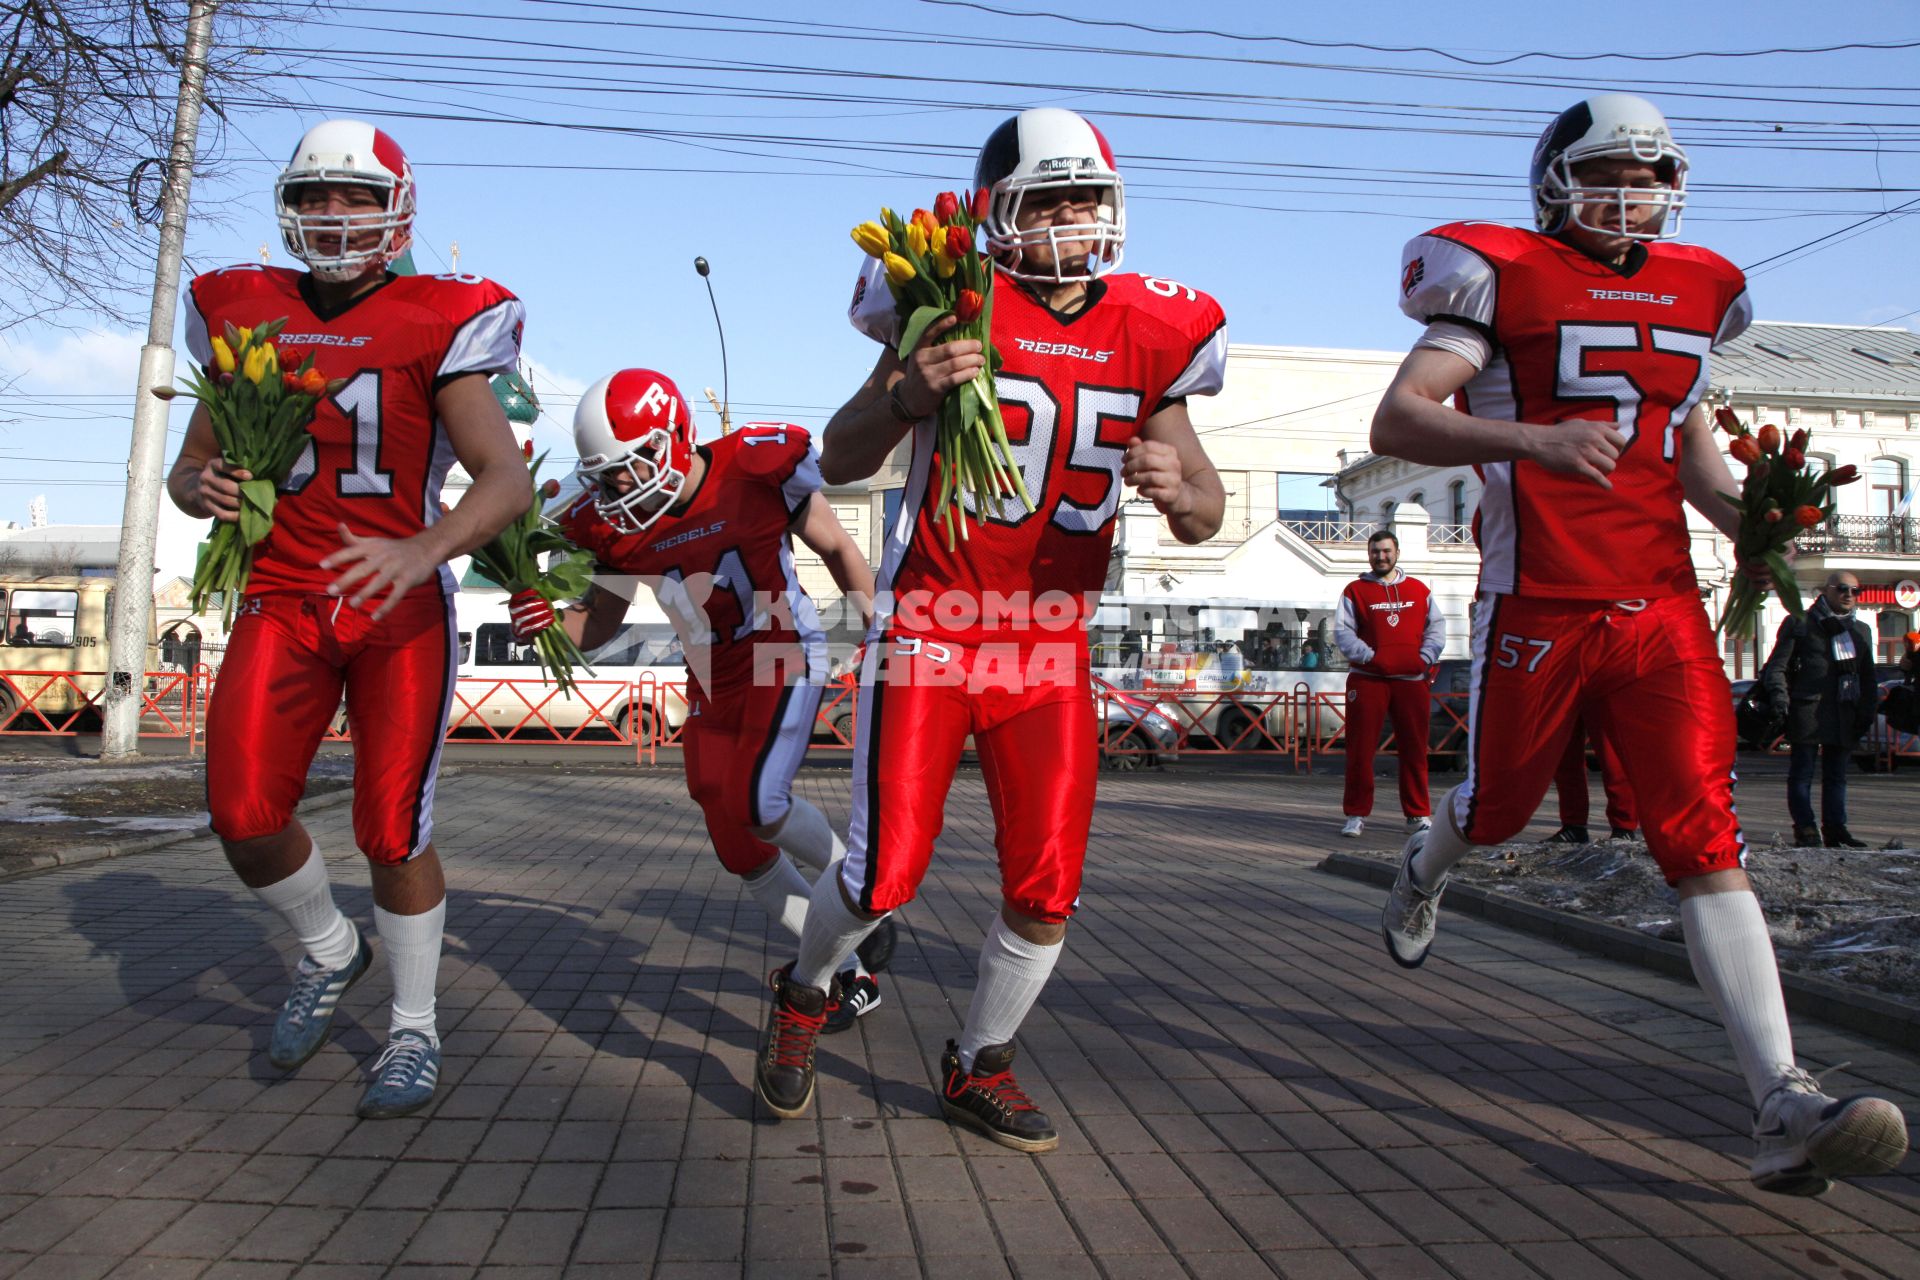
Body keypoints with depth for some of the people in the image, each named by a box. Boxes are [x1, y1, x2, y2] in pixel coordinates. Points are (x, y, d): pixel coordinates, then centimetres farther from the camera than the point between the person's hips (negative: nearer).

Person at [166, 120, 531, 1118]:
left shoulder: (435, 327, -5)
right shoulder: (246, 318, 8)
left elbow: (509, 480, -17)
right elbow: (188, 468, 17)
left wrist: (421, 550, -35)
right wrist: (203, 489, -8)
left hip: (401, 606, -3)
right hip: (282, 599, 4)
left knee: (392, 833, -4)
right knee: (243, 816, -11)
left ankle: (416, 1030, 19)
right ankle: (329, 952, 21)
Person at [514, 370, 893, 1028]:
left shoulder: (758, 471, -18)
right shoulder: (616, 524, -6)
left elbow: (838, 550, -5)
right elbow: (600, 621, 6)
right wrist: (546, 620, -16)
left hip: (786, 658, -5)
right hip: (712, 683, 6)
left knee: (759, 805, -26)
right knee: (743, 854, 4)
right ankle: (851, 973, 20)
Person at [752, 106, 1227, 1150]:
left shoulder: (1145, 333, 3)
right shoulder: (955, 309, -7)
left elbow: (1208, 517, 5)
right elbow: (839, 463, -5)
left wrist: (1180, 491, -20)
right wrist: (906, 397, -25)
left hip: (1051, 646, 3)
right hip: (930, 631, -3)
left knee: (1045, 892, -1)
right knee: (884, 879, -4)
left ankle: (979, 1068, 26)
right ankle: (803, 995, 31)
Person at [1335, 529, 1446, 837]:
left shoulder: (1418, 589, 13)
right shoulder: (1355, 590, 4)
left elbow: (1436, 626, 13)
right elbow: (1342, 631, -2)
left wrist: (1425, 658, -1)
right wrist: (1368, 656, -13)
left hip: (1412, 680, 2)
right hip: (1368, 679, -2)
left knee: (1414, 749, 6)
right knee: (1360, 749, -2)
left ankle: (1418, 814, 15)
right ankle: (1356, 814, 5)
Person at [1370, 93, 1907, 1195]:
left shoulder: (1692, 293, 15)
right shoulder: (1507, 279, -3)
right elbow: (1397, 421, -13)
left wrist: (1749, 523, 5)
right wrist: (1532, 438, -29)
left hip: (1664, 607, 4)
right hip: (1539, 606, -4)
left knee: (1709, 845, -5)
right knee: (1499, 810, 14)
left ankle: (1786, 1107, -7)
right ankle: (1424, 873, 51)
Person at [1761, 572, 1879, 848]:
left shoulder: (1862, 631, 19)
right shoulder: (1799, 623, 4)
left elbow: (1869, 677, 22)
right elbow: (1776, 665, -1)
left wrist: (1867, 711, 10)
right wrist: (1779, 696, -15)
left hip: (1844, 713, 5)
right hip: (1807, 710, -5)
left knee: (1837, 775, 8)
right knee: (1802, 772, -4)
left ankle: (1835, 829, 13)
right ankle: (1805, 830, -1)